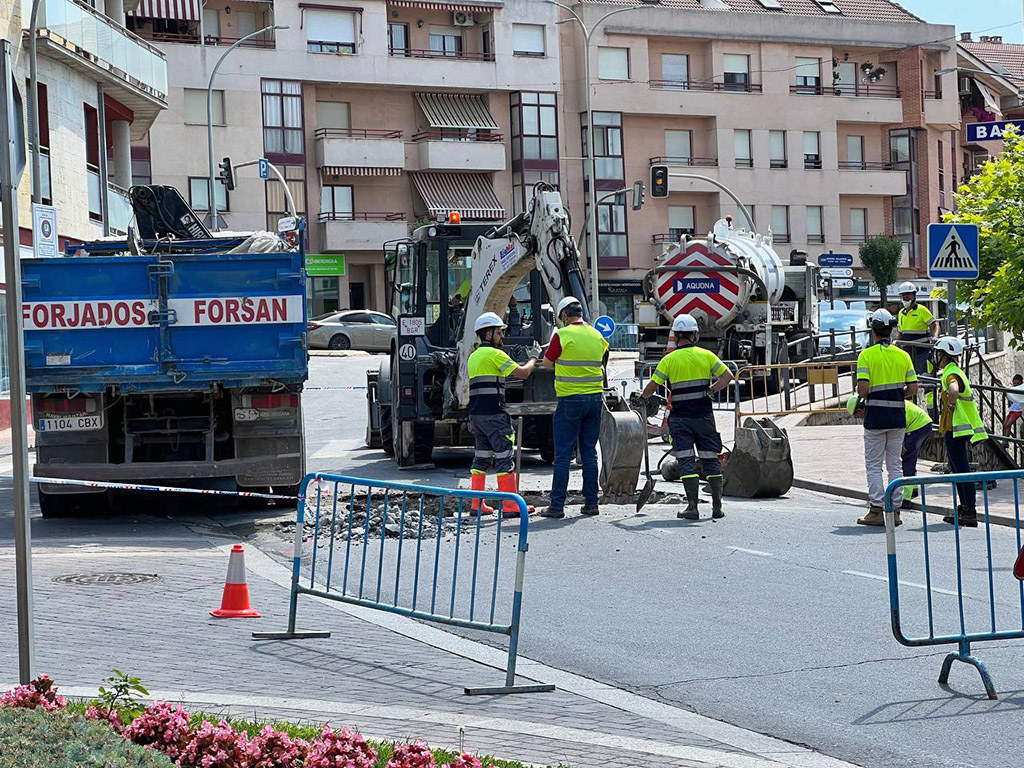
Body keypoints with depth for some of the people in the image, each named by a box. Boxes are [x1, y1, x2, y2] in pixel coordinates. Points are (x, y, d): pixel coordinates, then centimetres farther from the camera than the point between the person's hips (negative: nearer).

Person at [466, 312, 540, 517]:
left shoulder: (473, 356, 20)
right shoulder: (494, 354, -9)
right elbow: (523, 372, -13)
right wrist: (533, 358, 5)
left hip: (476, 414, 9)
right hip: (493, 414, -9)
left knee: (481, 458, 11)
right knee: (505, 458, -6)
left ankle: (477, 505, 10)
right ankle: (510, 506, -7)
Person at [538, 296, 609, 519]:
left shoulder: (563, 335, -10)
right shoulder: (597, 336, 7)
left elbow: (547, 362, 1)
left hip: (570, 399, -5)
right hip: (595, 398, 5)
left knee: (563, 455, -2)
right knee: (589, 453, 11)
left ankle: (557, 505, -2)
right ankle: (591, 502, 12)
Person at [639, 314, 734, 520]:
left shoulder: (669, 360, -5)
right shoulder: (706, 355, 1)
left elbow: (652, 386, -3)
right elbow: (728, 376, 0)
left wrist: (643, 398, 15)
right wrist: (711, 391, 3)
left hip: (680, 418, -2)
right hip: (704, 416, 2)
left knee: (686, 461, -2)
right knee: (711, 460, 9)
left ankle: (692, 507, -9)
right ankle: (717, 506, 10)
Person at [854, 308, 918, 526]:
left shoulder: (866, 355, -8)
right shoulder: (903, 355, 4)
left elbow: (863, 389, -17)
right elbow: (912, 389, 2)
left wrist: (864, 398, 5)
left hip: (875, 416, -4)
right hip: (898, 417, 4)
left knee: (873, 465, 4)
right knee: (895, 465, 11)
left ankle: (876, 510, 0)